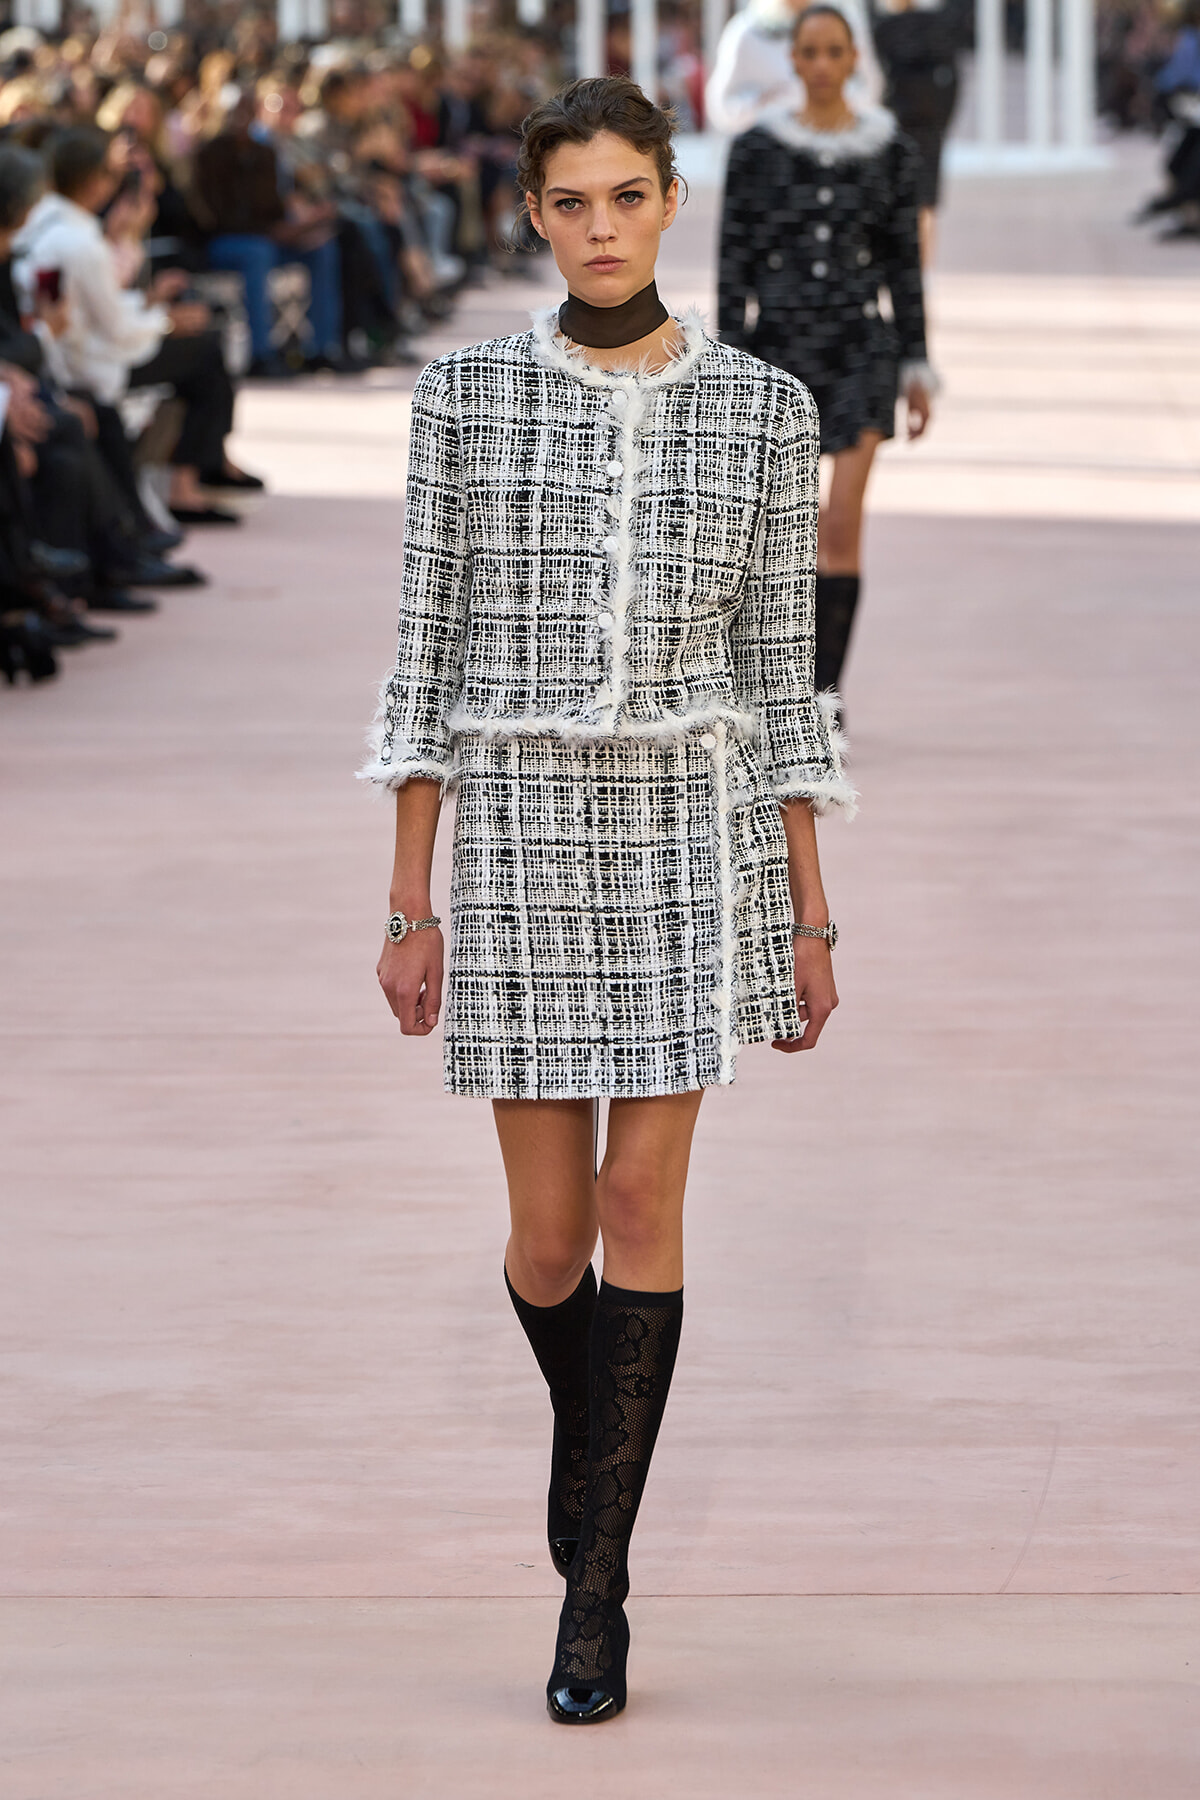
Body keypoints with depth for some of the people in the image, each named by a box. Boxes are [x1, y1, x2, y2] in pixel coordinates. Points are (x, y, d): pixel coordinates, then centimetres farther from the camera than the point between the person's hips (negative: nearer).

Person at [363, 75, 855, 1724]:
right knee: (549, 1231, 3)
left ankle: (596, 1586, 2)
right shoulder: (468, 394, 0)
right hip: (528, 830, 0)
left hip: (698, 828, 0)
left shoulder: (762, 408, 2)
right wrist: (412, 903, -2)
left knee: (643, 1197, -6)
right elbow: (432, 652, 1)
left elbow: (778, 667, 5)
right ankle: (590, 1437, 38)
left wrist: (812, 914, 3)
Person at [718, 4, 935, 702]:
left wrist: (917, 370, 3)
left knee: (843, 526, -13)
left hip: (861, 348, -1)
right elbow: (736, 261, 1)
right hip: (779, 345, 1)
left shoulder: (890, 149, 2)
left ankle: (824, 698, -9)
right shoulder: (756, 149, 0)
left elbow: (904, 263, 6)